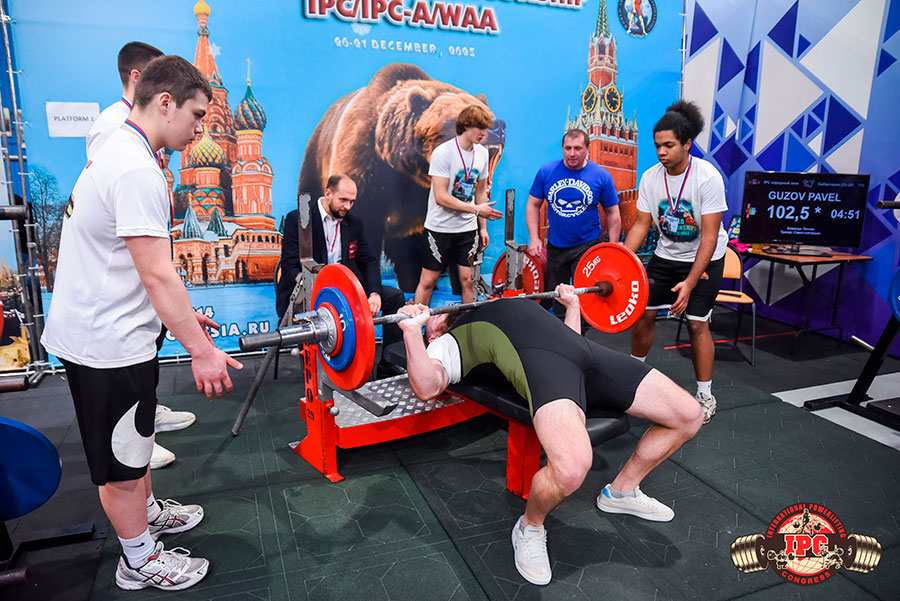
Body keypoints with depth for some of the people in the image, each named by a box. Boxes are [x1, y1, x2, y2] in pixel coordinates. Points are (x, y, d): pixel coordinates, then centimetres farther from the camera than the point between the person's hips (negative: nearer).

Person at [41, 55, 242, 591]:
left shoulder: (120, 154, 11)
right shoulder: (137, 171, -24)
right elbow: (157, 274, -27)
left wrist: (183, 313, 20)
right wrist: (201, 351, -23)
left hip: (104, 327, 10)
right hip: (106, 342, -10)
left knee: (135, 438, 25)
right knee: (122, 457, 6)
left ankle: (148, 512, 45)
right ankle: (140, 562, 25)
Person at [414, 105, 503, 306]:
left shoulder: (482, 153, 5)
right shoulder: (443, 152, -14)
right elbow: (440, 197, -20)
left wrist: (483, 227, 11)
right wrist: (477, 209, -20)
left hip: (468, 228, 5)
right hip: (440, 227, -5)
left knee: (467, 279, 6)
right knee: (428, 280, 3)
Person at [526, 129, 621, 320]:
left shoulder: (601, 176, -6)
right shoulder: (546, 171, -3)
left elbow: (612, 213, 2)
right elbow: (533, 205, 4)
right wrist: (534, 238, -5)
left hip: (587, 245, -2)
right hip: (555, 245, 3)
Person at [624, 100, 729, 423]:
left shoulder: (708, 177, -24)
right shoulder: (650, 178, -10)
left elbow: (709, 236, -24)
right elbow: (641, 225, -5)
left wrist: (690, 282, -30)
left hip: (705, 258, -4)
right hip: (666, 254, 4)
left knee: (696, 322, -7)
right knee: (644, 311, 2)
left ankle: (705, 395, 9)